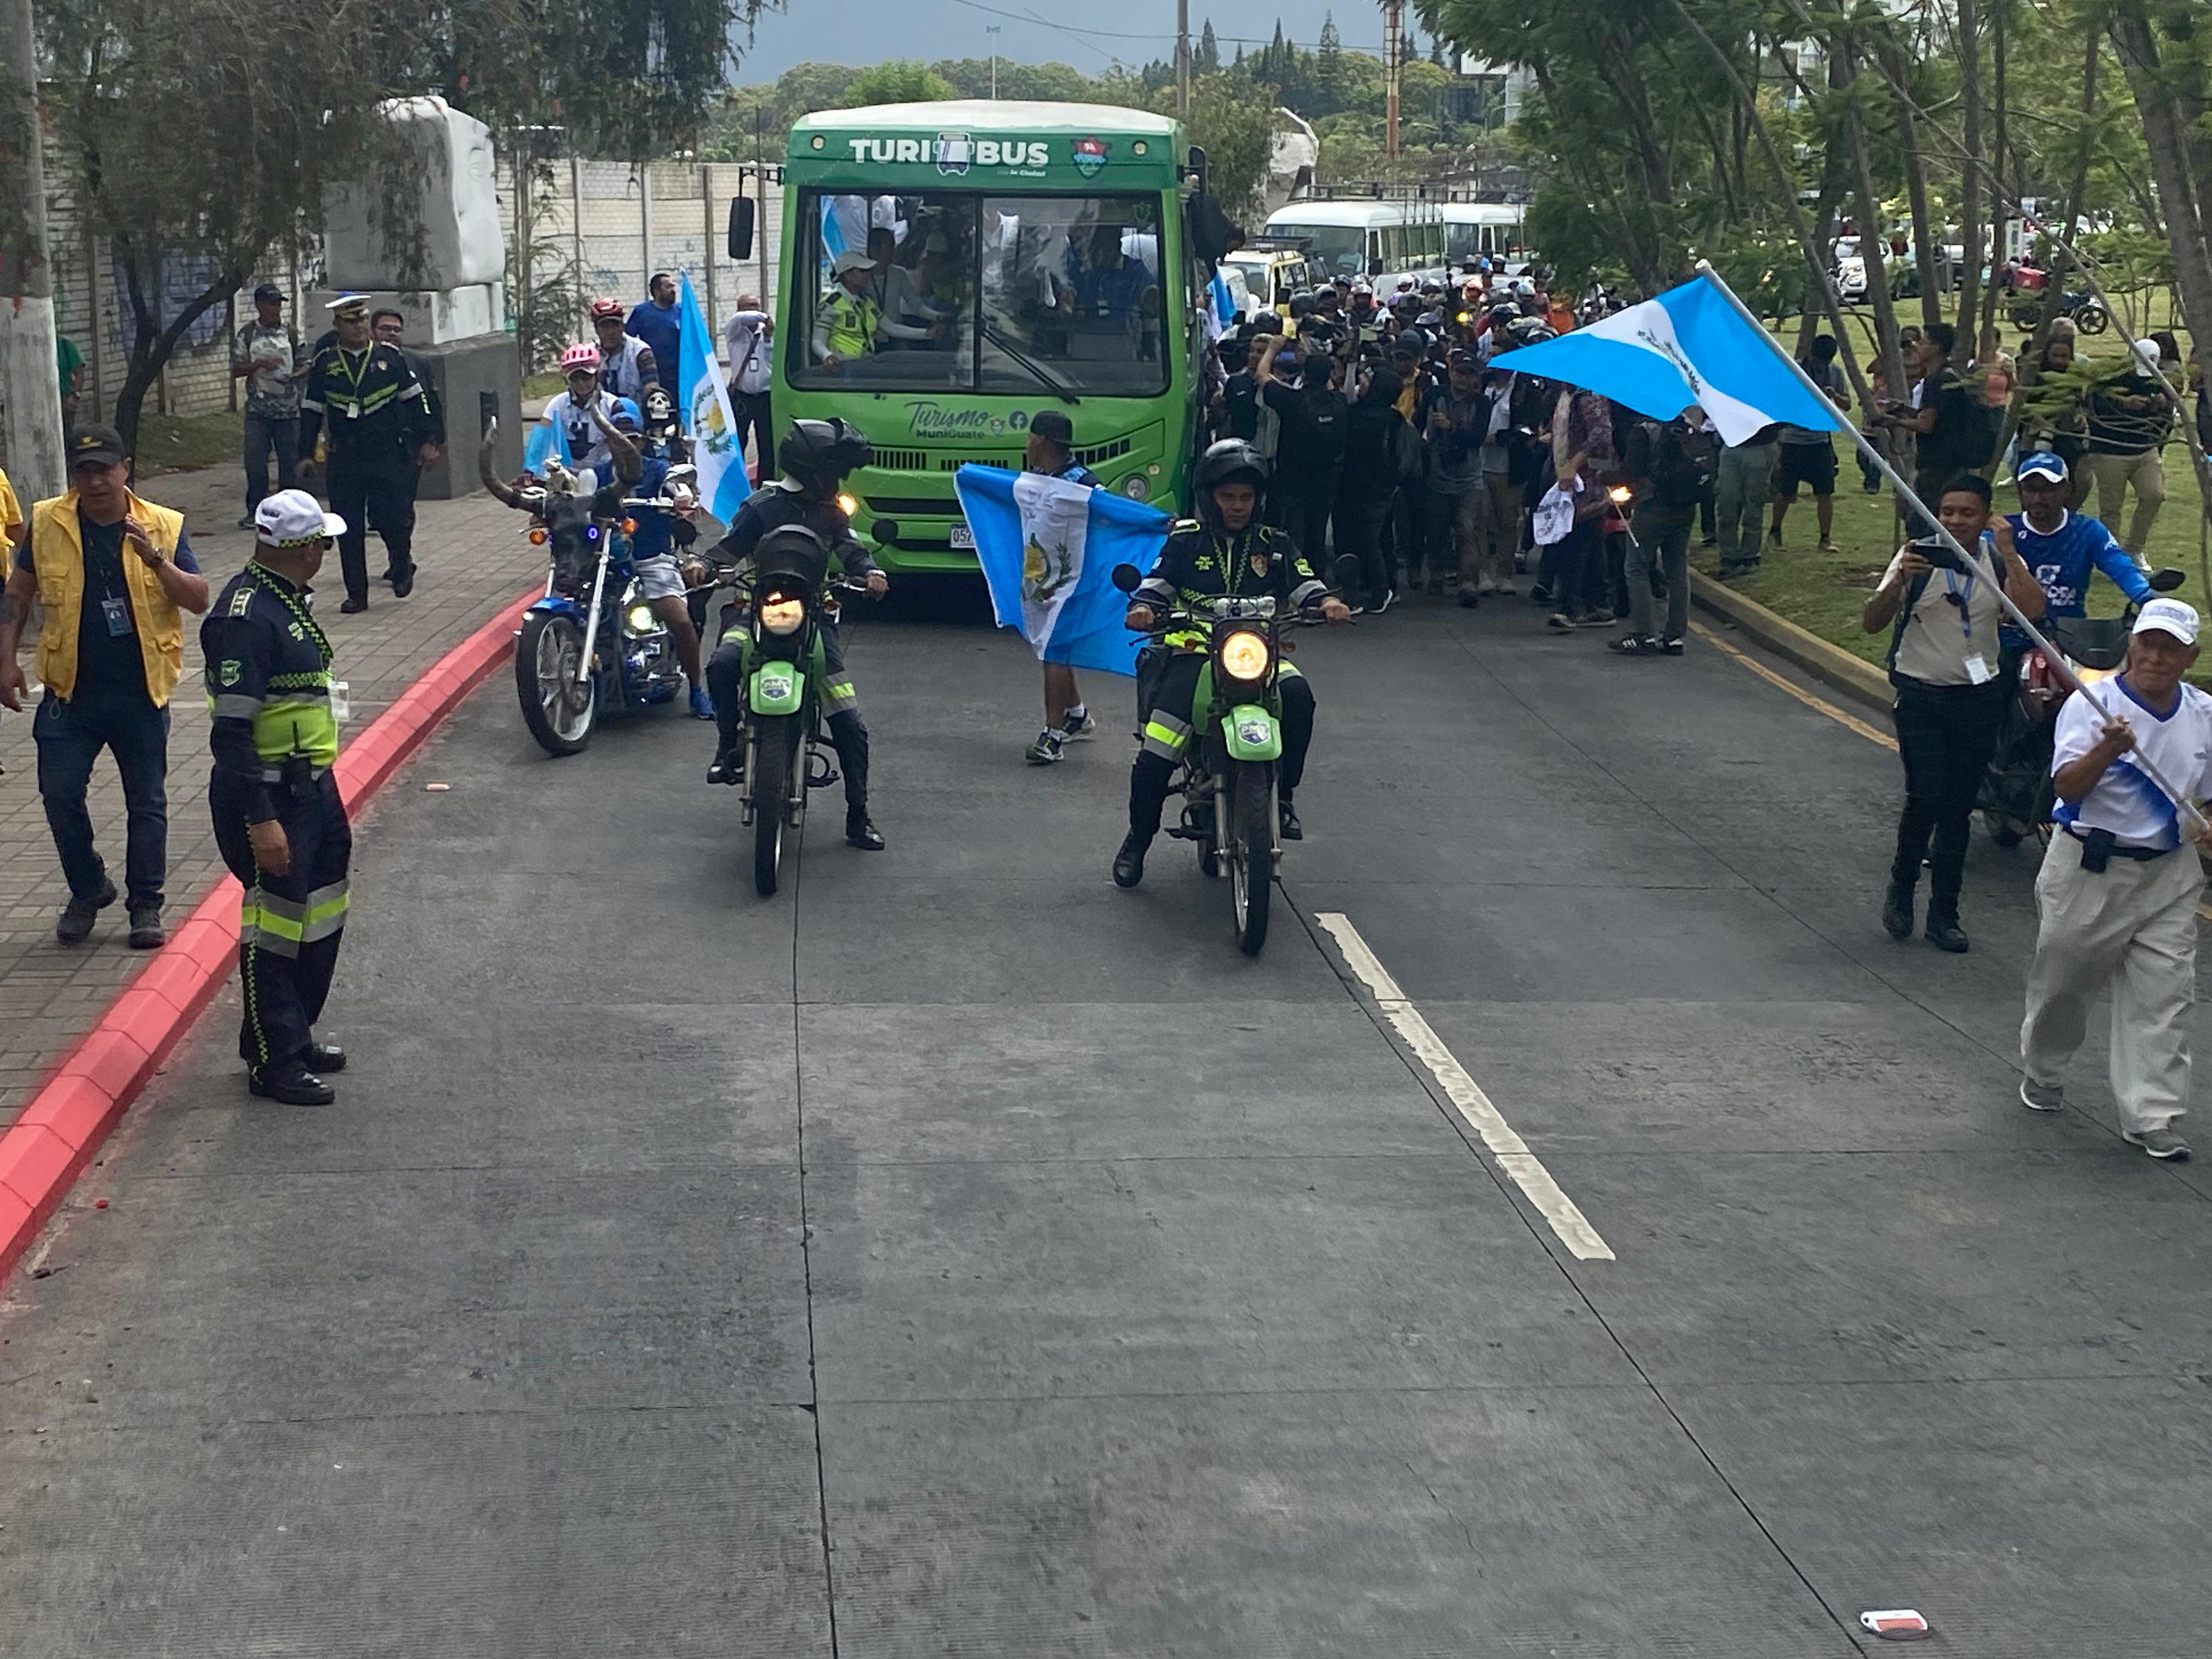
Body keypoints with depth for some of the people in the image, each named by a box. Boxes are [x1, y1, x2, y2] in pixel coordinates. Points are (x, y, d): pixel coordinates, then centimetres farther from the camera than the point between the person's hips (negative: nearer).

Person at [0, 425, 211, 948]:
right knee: (60, 795, 1)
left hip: (141, 693, -1)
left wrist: (157, 560, -23)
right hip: (71, 692, 1)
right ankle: (88, 891, 23)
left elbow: (199, 600, -8)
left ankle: (146, 905, 21)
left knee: (147, 803, 8)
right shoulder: (47, 524, -1)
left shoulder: (163, 527, -4)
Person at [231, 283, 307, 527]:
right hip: (258, 410, -1)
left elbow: (306, 365, 7)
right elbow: (236, 370, 1)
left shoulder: (291, 334, 5)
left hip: (289, 409, 1)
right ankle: (254, 510, 7)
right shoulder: (247, 335, 2)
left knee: (290, 460, 5)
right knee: (255, 461, -3)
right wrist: (260, 365, -16)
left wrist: (292, 376, -14)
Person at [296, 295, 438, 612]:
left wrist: (426, 441, 5)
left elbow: (415, 399, 9)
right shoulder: (325, 363, 5)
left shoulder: (391, 357, 3)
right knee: (349, 530, 2)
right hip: (344, 460, 1)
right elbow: (311, 411, 10)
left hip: (389, 456, -1)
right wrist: (306, 455, 6)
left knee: (392, 519, -6)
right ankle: (356, 594, 11)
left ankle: (402, 566, 25)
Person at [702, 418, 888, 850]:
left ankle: (858, 818, 5)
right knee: (723, 664, -37)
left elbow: (850, 549, 3)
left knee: (850, 725, -4)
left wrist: (870, 572, -20)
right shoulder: (762, 506, 1)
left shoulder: (830, 512, 13)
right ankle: (729, 746, -16)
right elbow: (729, 549, -1)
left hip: (814, 615, 3)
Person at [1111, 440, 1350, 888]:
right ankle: (1138, 839, 6)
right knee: (1155, 755, -16)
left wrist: (1326, 602, -18)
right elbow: (1160, 578, 0)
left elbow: (1301, 580, 3)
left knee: (1298, 695, -32)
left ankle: (1283, 795, -16)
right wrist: (1143, 606, -22)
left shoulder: (1273, 545, 15)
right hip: (1193, 651, -1)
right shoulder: (1186, 541, 11)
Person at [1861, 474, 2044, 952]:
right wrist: (1899, 581, -27)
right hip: (1922, 696, -2)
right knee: (1927, 799, -11)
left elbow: (2032, 611, -16)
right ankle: (1901, 887, 15)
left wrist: (2008, 553, -19)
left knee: (1959, 806, 7)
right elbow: (1872, 623, -11)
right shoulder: (1918, 555, -5)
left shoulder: (2000, 559, 1)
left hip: (1979, 696, 2)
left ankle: (1943, 914, 16)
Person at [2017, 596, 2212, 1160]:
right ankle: (2041, 1073, 38)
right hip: (2088, 869, -3)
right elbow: (2068, 787, -21)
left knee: (2164, 996, -2)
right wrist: (2107, 750, -38)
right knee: (2063, 981, 12)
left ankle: (2153, 1117, 3)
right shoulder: (2092, 703, -12)